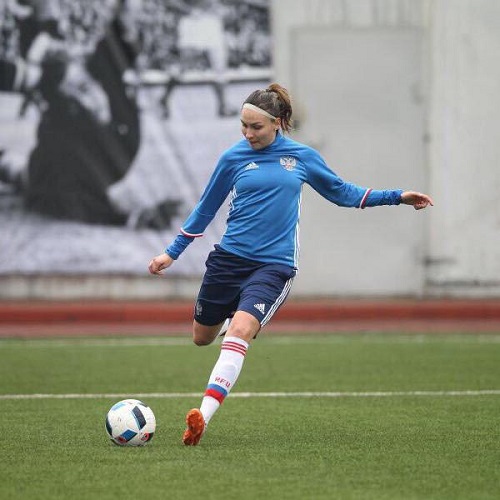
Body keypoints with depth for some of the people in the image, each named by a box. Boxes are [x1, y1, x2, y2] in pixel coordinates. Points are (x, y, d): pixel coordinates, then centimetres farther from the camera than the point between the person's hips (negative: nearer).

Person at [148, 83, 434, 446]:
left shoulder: (302, 157, 3)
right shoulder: (234, 158, 2)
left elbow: (343, 193, 19)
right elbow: (205, 210, 14)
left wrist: (397, 197, 15)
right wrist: (172, 253, 15)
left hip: (273, 266, -2)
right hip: (228, 259, 2)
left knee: (239, 332, -25)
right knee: (202, 337, 14)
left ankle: (203, 416, -33)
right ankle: (234, 316, 52)